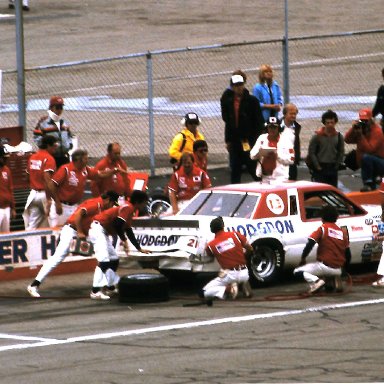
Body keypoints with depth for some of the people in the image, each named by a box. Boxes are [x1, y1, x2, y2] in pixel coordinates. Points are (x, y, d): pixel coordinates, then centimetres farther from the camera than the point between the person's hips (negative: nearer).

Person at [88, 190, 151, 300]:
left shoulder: (128, 209, 19)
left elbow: (128, 231, 27)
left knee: (114, 260, 18)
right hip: (98, 229, -11)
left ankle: (111, 287, 27)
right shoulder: (128, 208, -13)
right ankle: (95, 292, -26)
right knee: (104, 260, -20)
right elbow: (118, 224, -25)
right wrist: (124, 240, -14)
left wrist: (139, 248, 30)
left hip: (103, 232, 11)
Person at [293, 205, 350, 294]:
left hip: (325, 266, -6)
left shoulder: (322, 229, -4)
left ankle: (316, 281, -19)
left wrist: (303, 259, 2)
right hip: (338, 270, 6)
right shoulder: (342, 232, 9)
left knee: (297, 271, 5)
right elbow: (348, 254, 11)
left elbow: (310, 244, -12)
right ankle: (336, 279, 8)